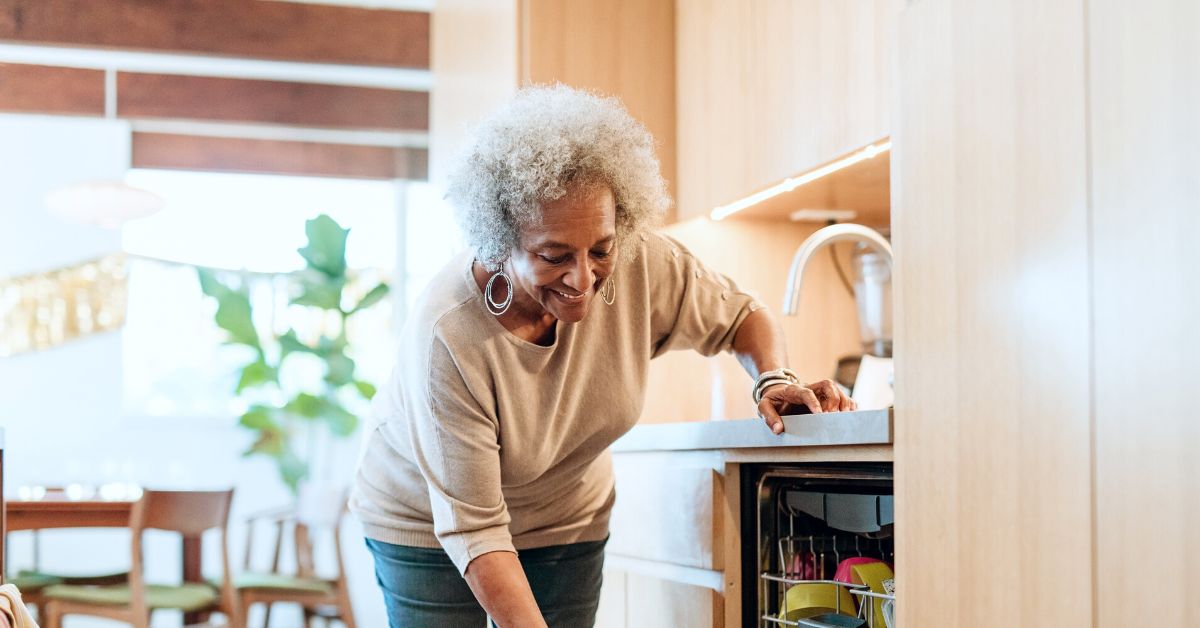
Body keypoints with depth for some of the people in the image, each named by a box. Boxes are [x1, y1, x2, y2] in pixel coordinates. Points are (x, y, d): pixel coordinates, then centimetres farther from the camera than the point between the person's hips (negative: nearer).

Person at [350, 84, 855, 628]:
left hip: (565, 520, 4)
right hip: (430, 525, -3)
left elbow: (742, 317, -2)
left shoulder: (643, 267, -24)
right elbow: (472, 528, -32)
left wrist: (775, 380, -23)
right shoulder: (448, 337, -36)